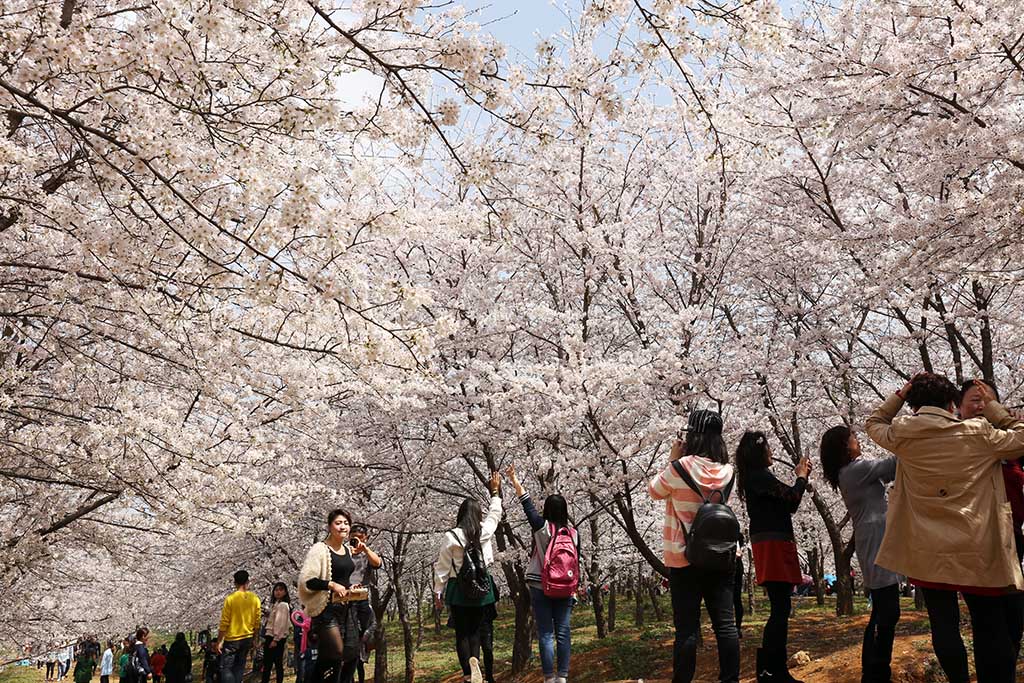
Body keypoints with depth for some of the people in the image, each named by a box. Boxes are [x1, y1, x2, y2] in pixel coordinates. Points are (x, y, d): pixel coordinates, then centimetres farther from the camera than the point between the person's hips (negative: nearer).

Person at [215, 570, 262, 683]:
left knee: (226, 668, -1)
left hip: (232, 639, -4)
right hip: (247, 639, 4)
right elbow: (257, 623, 3)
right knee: (239, 668, 14)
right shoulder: (255, 599, -1)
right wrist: (253, 640, 16)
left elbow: (224, 623, -12)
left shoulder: (230, 599, -12)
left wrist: (218, 642, -4)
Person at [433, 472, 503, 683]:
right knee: (475, 630, 13)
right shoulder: (485, 531, -2)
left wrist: (438, 592, 8)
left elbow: (442, 567, -3)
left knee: (461, 632, 5)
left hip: (458, 590, -2)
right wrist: (495, 492, 34)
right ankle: (474, 659, -11)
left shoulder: (451, 537, -8)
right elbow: (495, 514, 19)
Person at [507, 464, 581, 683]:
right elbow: (576, 564, 6)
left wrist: (514, 480, 12)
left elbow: (527, 503, 1)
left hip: (540, 588, -2)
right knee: (563, 633, 6)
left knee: (545, 634, 1)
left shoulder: (541, 527, -8)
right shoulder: (573, 533, 1)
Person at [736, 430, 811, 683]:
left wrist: (800, 476, 16)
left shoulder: (755, 477, 20)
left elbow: (786, 504, 19)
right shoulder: (760, 475, -10)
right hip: (773, 545, -10)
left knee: (780, 608, 11)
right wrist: (802, 477, 5)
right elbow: (791, 499, -13)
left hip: (773, 545, 10)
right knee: (780, 608, -12)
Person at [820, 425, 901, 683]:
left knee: (881, 612, 13)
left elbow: (884, 472, 20)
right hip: (877, 543, -10)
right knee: (888, 612, -12)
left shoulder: (846, 474, 17)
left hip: (873, 543, 10)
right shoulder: (857, 468, -11)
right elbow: (892, 464, -8)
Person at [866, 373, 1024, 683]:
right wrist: (993, 408, 12)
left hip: (927, 552, 1)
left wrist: (900, 395, 17)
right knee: (991, 630, 6)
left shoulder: (901, 436, -1)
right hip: (978, 552, -1)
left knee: (944, 626, 7)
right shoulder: (978, 433, -6)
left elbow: (874, 423, 20)